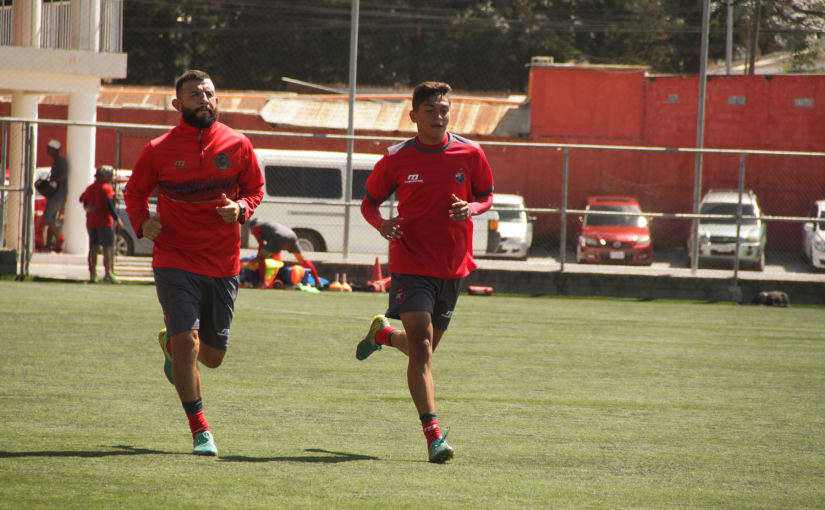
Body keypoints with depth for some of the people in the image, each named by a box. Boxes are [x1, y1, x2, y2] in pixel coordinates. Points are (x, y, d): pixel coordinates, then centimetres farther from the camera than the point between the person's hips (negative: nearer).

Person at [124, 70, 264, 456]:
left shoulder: (237, 146, 1)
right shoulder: (159, 151, -3)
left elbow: (255, 189, 13)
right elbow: (134, 191, 10)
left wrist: (241, 208, -10)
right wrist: (142, 222, -10)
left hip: (223, 265, 3)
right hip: (175, 261, -3)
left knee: (212, 356, 9)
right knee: (187, 341, -18)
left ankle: (170, 345, 46)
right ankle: (200, 431, -5)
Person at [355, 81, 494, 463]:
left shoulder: (470, 154, -1)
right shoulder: (396, 159, -4)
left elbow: (487, 196, 12)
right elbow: (369, 202, 7)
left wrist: (472, 208, -11)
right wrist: (381, 224, -15)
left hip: (453, 266, 3)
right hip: (410, 263, -3)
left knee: (422, 348, 16)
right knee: (422, 346, -17)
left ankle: (382, 333, 51)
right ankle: (433, 436, -21)